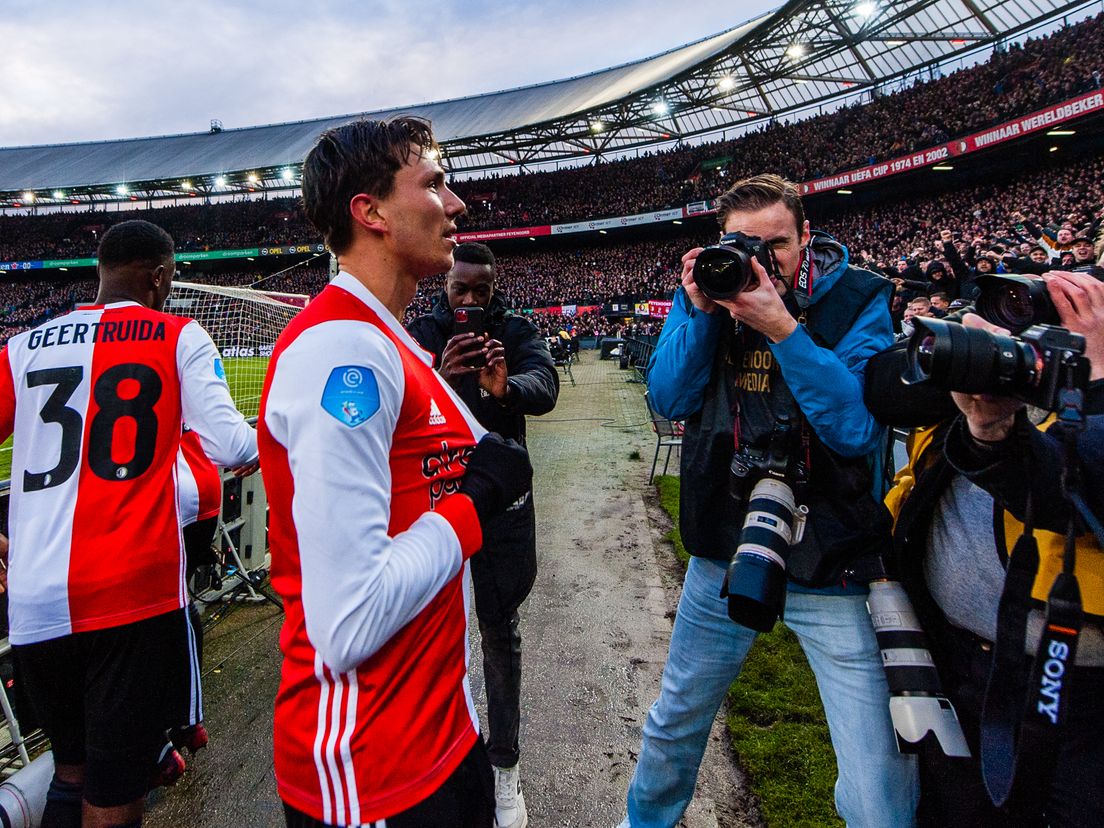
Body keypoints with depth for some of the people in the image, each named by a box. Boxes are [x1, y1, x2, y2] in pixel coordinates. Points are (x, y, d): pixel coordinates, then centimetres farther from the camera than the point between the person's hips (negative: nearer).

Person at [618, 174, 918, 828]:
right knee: (674, 725, 21)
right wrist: (699, 310, -16)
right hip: (723, 553, 3)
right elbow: (670, 399, -5)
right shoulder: (710, 284, 2)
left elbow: (860, 429, -19)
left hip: (830, 565, -2)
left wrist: (781, 328, -26)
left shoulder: (857, 300, -8)